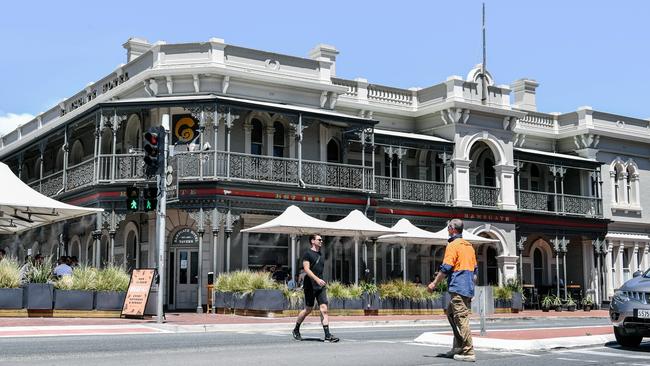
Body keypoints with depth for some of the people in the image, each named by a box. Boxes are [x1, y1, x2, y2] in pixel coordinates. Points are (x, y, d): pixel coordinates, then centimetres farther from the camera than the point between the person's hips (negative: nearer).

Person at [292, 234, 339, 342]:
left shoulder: (320, 255, 17)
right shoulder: (307, 253, -5)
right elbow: (306, 269, -15)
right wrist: (317, 279, -26)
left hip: (321, 286, 6)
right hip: (310, 286, -6)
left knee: (324, 309, -6)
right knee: (308, 310, 3)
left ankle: (327, 335, -10)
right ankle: (296, 330, 25)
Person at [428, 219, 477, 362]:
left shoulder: (453, 245, -8)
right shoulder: (469, 246, 17)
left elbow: (446, 268, -14)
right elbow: (475, 269, 21)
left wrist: (434, 283, -6)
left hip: (458, 288, -9)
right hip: (468, 289, 9)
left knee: (461, 319, -8)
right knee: (451, 313, 19)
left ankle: (468, 352, -9)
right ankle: (458, 347, 19)